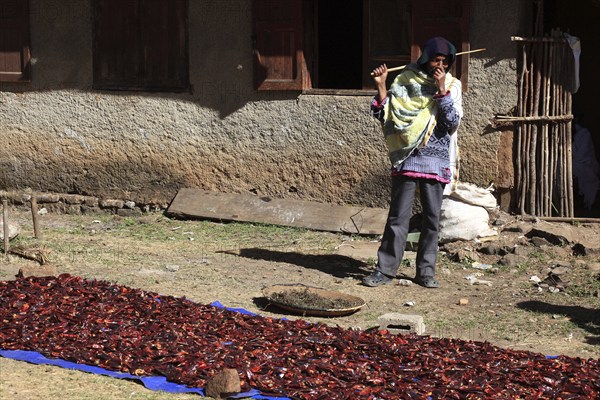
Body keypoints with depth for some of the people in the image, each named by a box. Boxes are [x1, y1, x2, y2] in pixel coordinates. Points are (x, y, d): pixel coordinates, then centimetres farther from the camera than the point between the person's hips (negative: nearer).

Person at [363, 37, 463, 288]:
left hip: (436, 161, 1)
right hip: (407, 158, -1)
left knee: (432, 218, 5)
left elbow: (453, 123, -7)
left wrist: (442, 91, -13)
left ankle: (426, 271, 14)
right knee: (398, 216, -2)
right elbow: (383, 115, 3)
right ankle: (385, 270, 3)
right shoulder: (405, 81, 5)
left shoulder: (452, 86, 5)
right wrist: (381, 87, -10)